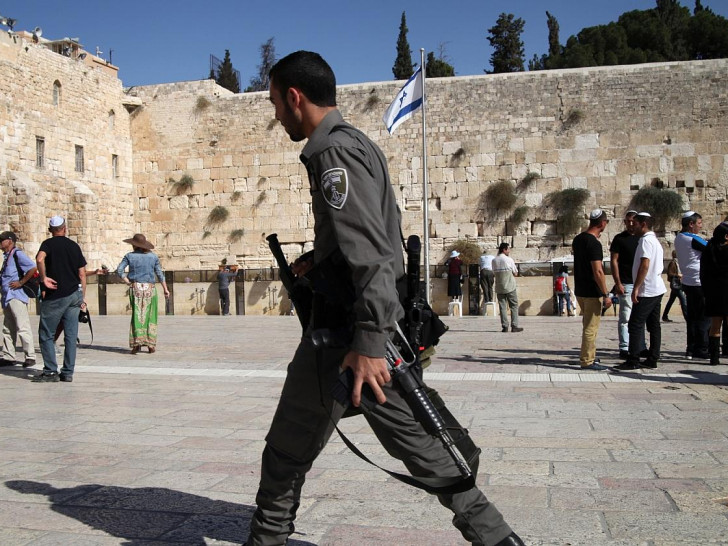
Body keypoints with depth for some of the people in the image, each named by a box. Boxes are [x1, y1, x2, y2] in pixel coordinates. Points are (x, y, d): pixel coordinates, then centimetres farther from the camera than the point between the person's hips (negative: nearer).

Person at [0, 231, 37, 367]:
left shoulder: (17, 254, -11)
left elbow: (33, 268, -23)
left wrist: (21, 282, -19)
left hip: (17, 297, -10)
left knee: (23, 328, -7)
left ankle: (30, 356, -3)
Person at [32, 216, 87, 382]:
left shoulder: (48, 243, -2)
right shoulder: (74, 246, 10)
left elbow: (40, 258, -26)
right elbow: (82, 274, 9)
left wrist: (44, 278, -14)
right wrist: (83, 297, 14)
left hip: (55, 296, -4)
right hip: (74, 294, 4)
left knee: (46, 335, 5)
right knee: (71, 335, 6)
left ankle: (50, 372, 3)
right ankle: (68, 372, 7)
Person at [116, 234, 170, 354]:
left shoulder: (130, 256, 1)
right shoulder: (153, 256, 4)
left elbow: (119, 270, -5)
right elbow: (160, 273, 4)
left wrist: (128, 282, 0)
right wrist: (165, 289, 8)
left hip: (135, 287, 0)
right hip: (149, 288, 0)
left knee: (137, 315, 3)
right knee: (150, 316, 6)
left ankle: (137, 343, -6)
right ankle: (151, 344, 6)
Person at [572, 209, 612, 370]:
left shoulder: (577, 239, 7)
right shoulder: (594, 243, -20)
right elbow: (597, 272, -23)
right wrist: (606, 295, -18)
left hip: (580, 290, 9)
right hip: (592, 292, -9)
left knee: (588, 325, 19)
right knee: (591, 327, -3)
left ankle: (588, 356, 28)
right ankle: (587, 361, 1)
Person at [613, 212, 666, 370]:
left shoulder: (646, 240, -13)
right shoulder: (655, 240, 18)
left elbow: (645, 265, -22)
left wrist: (636, 288, -21)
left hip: (646, 291, -10)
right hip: (657, 289, 10)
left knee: (635, 325, -7)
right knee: (653, 325, 10)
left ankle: (633, 361, -6)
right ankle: (652, 359, 13)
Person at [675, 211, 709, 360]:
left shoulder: (679, 238, 13)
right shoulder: (693, 239, -16)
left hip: (688, 282, 9)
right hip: (699, 283, -9)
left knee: (693, 317, 11)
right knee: (704, 318, -2)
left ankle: (691, 349, 13)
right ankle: (701, 350, 0)